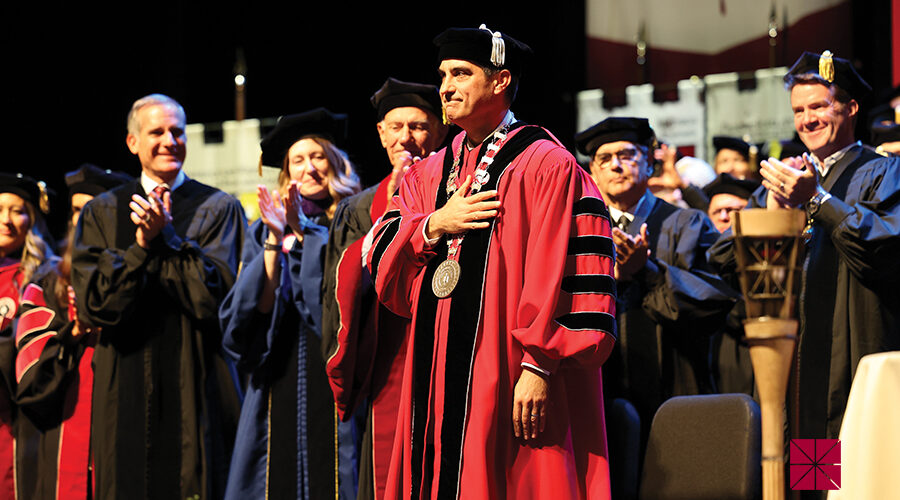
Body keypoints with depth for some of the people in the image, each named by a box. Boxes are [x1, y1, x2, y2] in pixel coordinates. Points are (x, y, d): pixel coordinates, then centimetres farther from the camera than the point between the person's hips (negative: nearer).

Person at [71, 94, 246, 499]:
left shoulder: (218, 209, 5)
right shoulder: (101, 213, 10)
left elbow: (216, 294, -8)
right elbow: (91, 306, -2)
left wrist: (165, 236, -14)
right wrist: (142, 246, -13)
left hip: (196, 390, -1)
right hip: (127, 397, 1)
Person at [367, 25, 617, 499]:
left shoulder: (546, 166, -4)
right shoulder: (428, 175, 17)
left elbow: (562, 276, -11)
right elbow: (382, 270, 11)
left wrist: (538, 366, -18)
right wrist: (434, 226, -6)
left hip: (510, 386, -6)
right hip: (437, 384, 6)